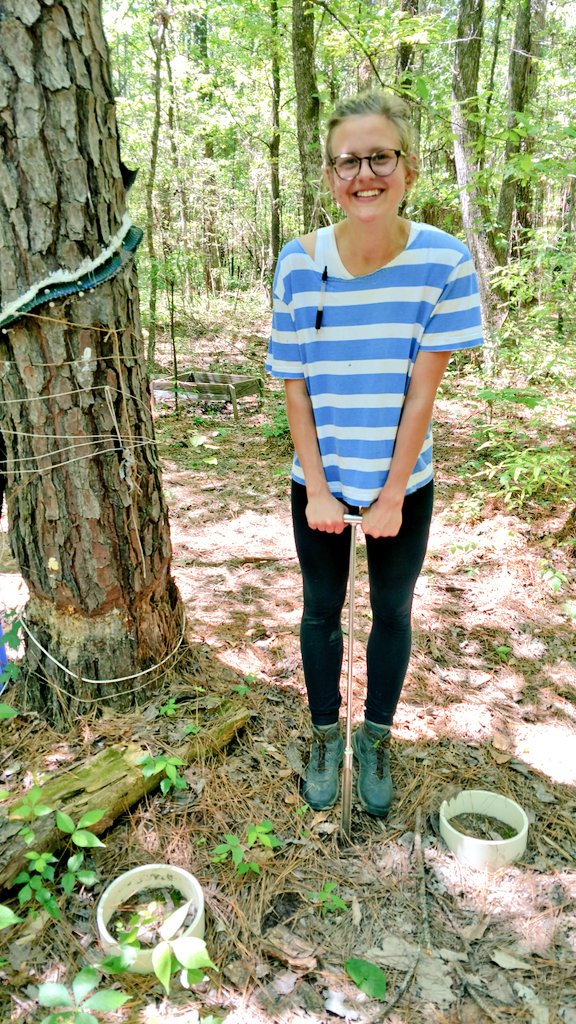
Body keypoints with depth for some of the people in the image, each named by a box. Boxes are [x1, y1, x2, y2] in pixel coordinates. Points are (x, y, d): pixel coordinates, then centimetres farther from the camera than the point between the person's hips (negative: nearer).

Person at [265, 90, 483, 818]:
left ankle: (376, 736, 40)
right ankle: (325, 735, 40)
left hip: (403, 482, 0)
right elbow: (294, 385, -8)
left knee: (392, 612, 14)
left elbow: (423, 388, -14)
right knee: (321, 611, 15)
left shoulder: (444, 260, -15)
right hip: (319, 481, 1)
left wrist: (392, 495, -12)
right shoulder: (299, 263, -11)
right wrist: (318, 490, -10)